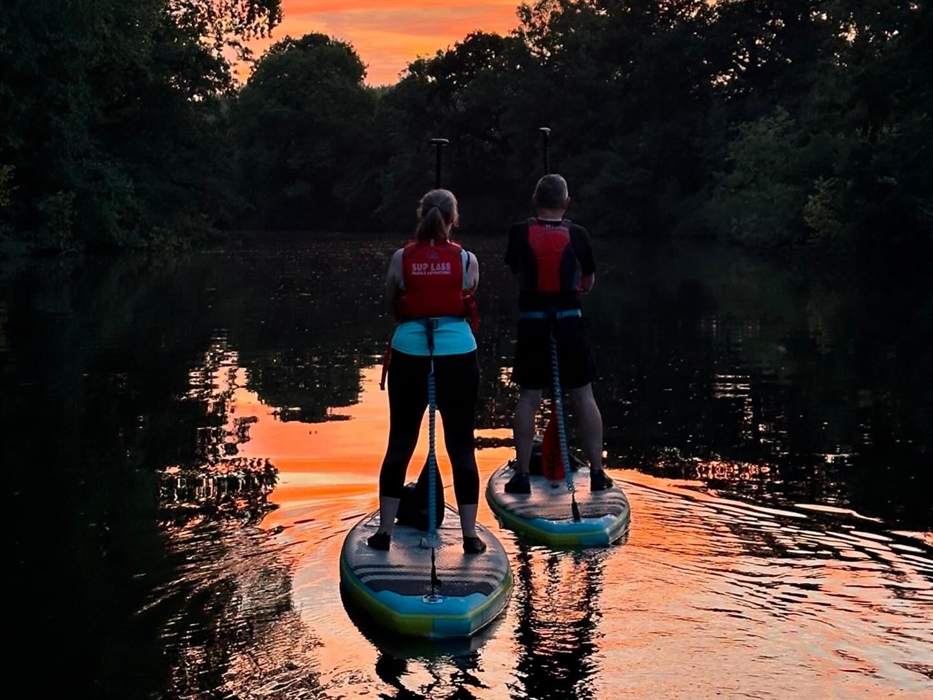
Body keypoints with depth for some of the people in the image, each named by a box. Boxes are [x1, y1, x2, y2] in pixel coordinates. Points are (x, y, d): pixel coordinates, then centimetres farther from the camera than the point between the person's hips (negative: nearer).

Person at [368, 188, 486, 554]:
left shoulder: (401, 258, -1)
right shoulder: (467, 260, -1)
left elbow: (391, 302, 11)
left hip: (409, 353, 1)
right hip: (457, 354, 0)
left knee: (399, 443, 10)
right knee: (461, 445, 7)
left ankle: (384, 531, 11)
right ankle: (470, 534, 9)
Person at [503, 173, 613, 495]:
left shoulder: (520, 233, -4)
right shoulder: (577, 235, -3)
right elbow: (588, 283, 6)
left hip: (532, 322, 0)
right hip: (570, 321, 0)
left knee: (528, 398, 6)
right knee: (583, 397, 8)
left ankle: (521, 474, 6)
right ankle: (597, 472, 12)